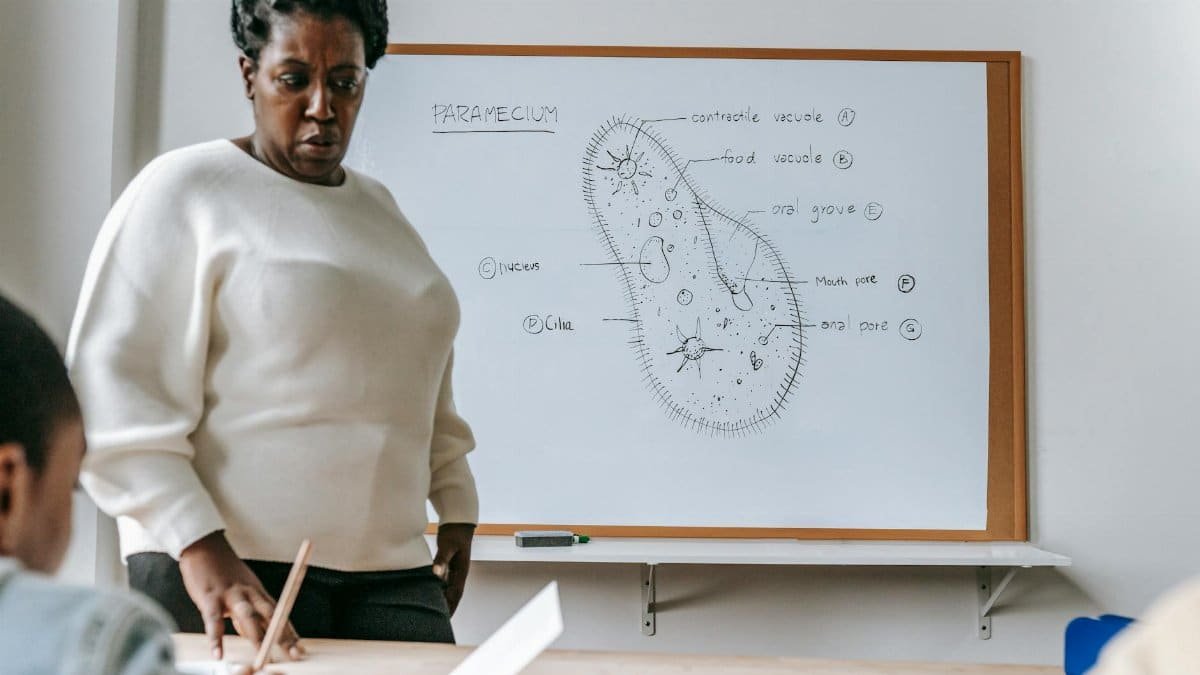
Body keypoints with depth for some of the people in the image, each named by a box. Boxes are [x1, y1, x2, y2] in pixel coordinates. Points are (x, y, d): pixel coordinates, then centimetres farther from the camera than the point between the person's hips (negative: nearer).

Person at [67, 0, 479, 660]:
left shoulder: (380, 208, 18)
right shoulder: (183, 190, -2)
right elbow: (115, 390, -10)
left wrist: (456, 507, 18)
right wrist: (200, 548, -19)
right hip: (227, 570, -5)